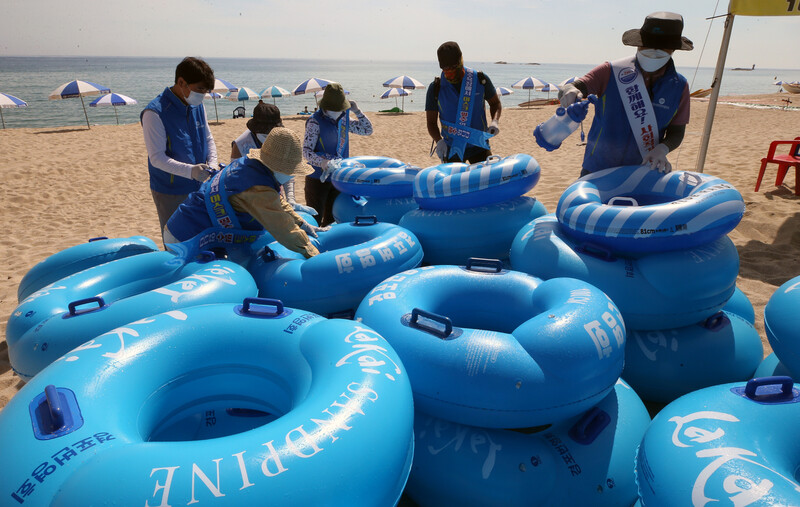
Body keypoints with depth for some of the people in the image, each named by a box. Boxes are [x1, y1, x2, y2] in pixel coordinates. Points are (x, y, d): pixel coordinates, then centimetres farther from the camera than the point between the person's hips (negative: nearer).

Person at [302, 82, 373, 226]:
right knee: (315, 220, -1)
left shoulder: (344, 119, 7)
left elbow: (368, 130, 16)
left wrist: (357, 111, 2)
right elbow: (306, 150, -19)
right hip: (318, 177, -6)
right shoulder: (315, 122, -13)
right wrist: (322, 162, -38)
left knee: (333, 218, 16)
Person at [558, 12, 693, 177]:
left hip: (643, 175, 2)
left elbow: (677, 132, 4)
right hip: (599, 170, -2)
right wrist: (569, 91, -40)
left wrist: (662, 149, -19)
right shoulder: (611, 71, -5)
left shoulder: (679, 86, 2)